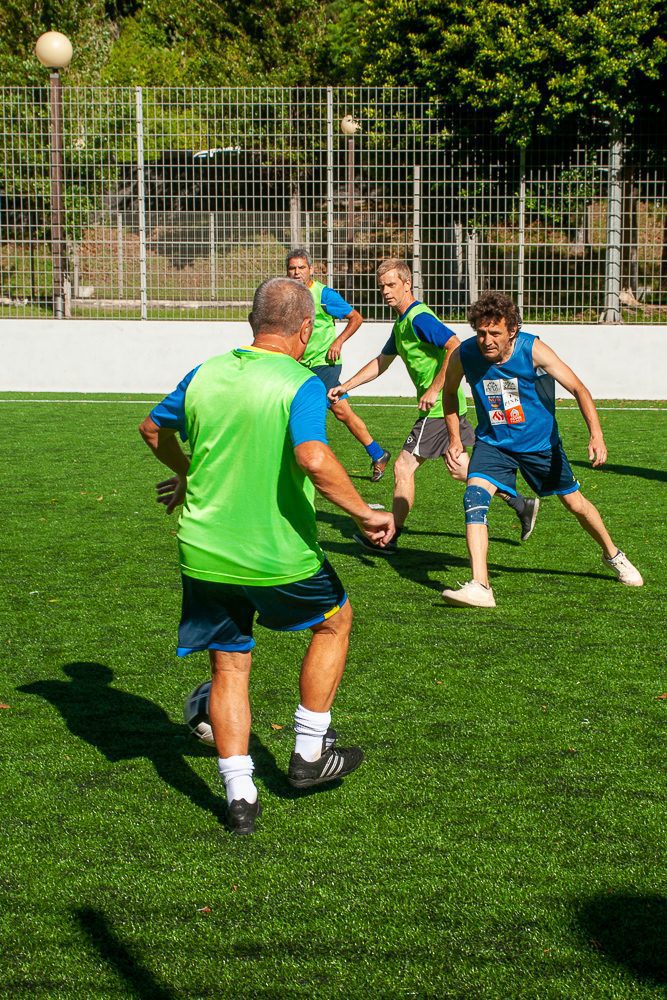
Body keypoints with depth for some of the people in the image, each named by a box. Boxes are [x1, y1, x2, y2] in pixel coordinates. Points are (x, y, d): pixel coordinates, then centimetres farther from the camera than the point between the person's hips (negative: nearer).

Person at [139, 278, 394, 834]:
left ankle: (239, 794, 9)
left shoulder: (206, 374, 4)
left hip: (205, 553, 4)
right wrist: (364, 515, -17)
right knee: (335, 619, 23)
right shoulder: (300, 385, -14)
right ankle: (310, 754, 27)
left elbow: (153, 428, 21)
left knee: (228, 667, 15)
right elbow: (314, 460, -30)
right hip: (279, 555, -4)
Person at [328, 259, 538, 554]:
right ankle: (521, 505, 23)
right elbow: (381, 362, 25)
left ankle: (390, 539, 3)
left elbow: (456, 347, -28)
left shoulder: (419, 318, -17)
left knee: (403, 467, -5)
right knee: (460, 468, 17)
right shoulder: (401, 323, 14)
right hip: (450, 406, 10)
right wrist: (345, 386, 21)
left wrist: (434, 389, -27)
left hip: (438, 408, -10)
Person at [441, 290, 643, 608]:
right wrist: (454, 439, -1)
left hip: (540, 441, -1)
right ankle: (480, 587, -27)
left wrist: (596, 435, -31)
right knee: (474, 497, -24)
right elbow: (450, 393, 5)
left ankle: (612, 555, 44)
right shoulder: (463, 355, -19)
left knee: (575, 502, 14)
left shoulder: (532, 350, -25)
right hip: (493, 442, 1)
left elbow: (577, 388, -19)